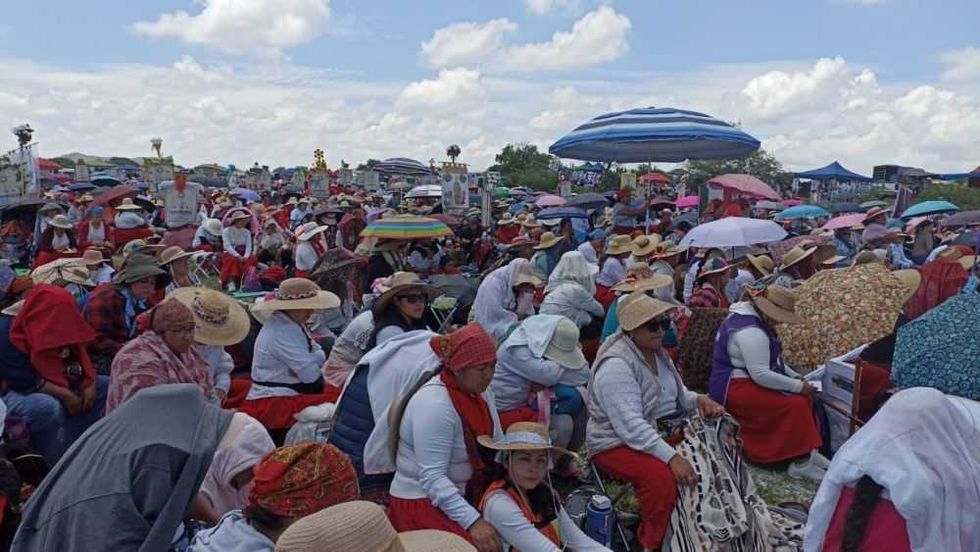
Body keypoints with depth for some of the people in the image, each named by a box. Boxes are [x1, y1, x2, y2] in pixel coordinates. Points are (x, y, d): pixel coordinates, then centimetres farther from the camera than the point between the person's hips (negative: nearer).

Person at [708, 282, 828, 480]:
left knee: (802, 396, 5)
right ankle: (801, 462, -10)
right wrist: (798, 386, -16)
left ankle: (806, 452, 8)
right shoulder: (750, 331, -25)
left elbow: (772, 360, 21)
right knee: (796, 405, -18)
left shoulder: (750, 316, 9)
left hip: (743, 381, 11)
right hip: (735, 390, -11)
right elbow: (761, 375, -27)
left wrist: (795, 379, 10)